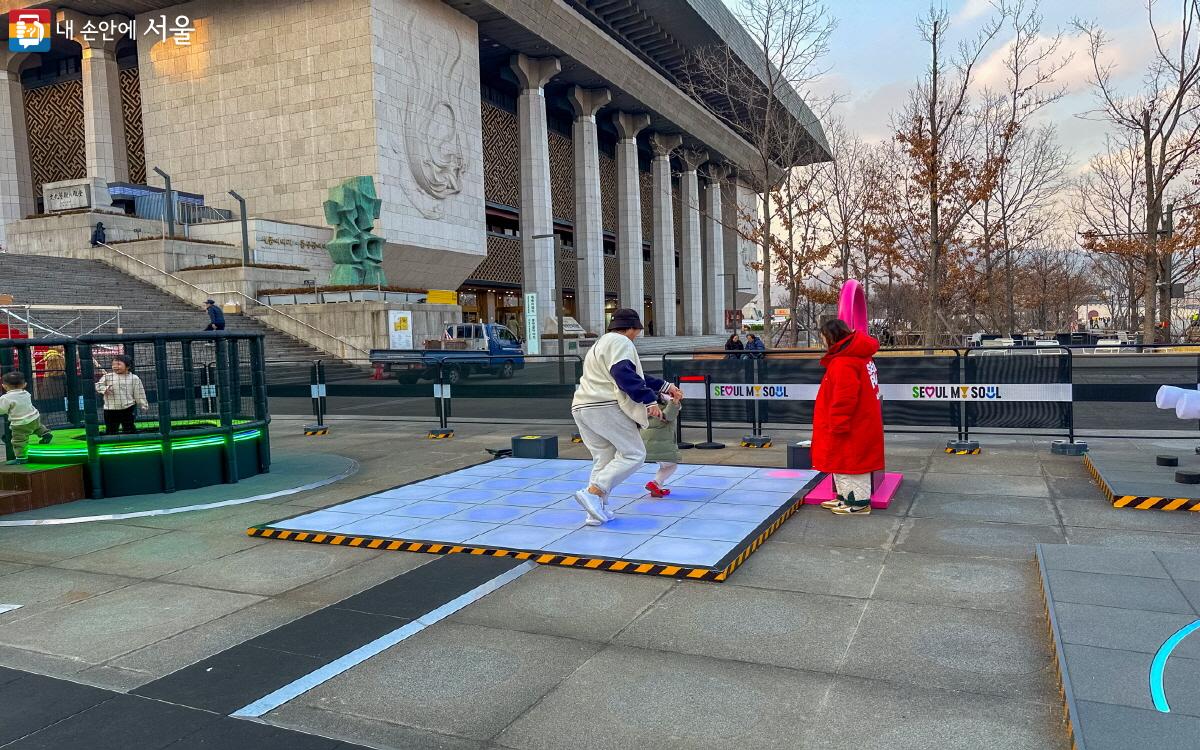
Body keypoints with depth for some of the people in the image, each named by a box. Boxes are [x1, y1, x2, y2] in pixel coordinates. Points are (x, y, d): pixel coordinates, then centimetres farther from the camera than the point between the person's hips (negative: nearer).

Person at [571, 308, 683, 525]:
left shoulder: (601, 343, 30)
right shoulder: (620, 341, -2)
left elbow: (635, 375, 32)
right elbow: (625, 375, -20)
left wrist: (666, 387, 32)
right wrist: (649, 400, -20)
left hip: (581, 408, 10)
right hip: (606, 407, -10)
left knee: (604, 459, 14)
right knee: (634, 454, -3)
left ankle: (597, 510, 9)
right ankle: (592, 493, -14)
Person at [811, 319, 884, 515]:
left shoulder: (843, 363, -23)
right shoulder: (858, 356, 12)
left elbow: (845, 399, -27)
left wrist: (838, 424, -18)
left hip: (851, 429, -11)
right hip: (861, 426, 11)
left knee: (851, 462, -1)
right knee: (844, 461, 19)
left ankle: (859, 502, 8)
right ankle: (845, 497, 29)